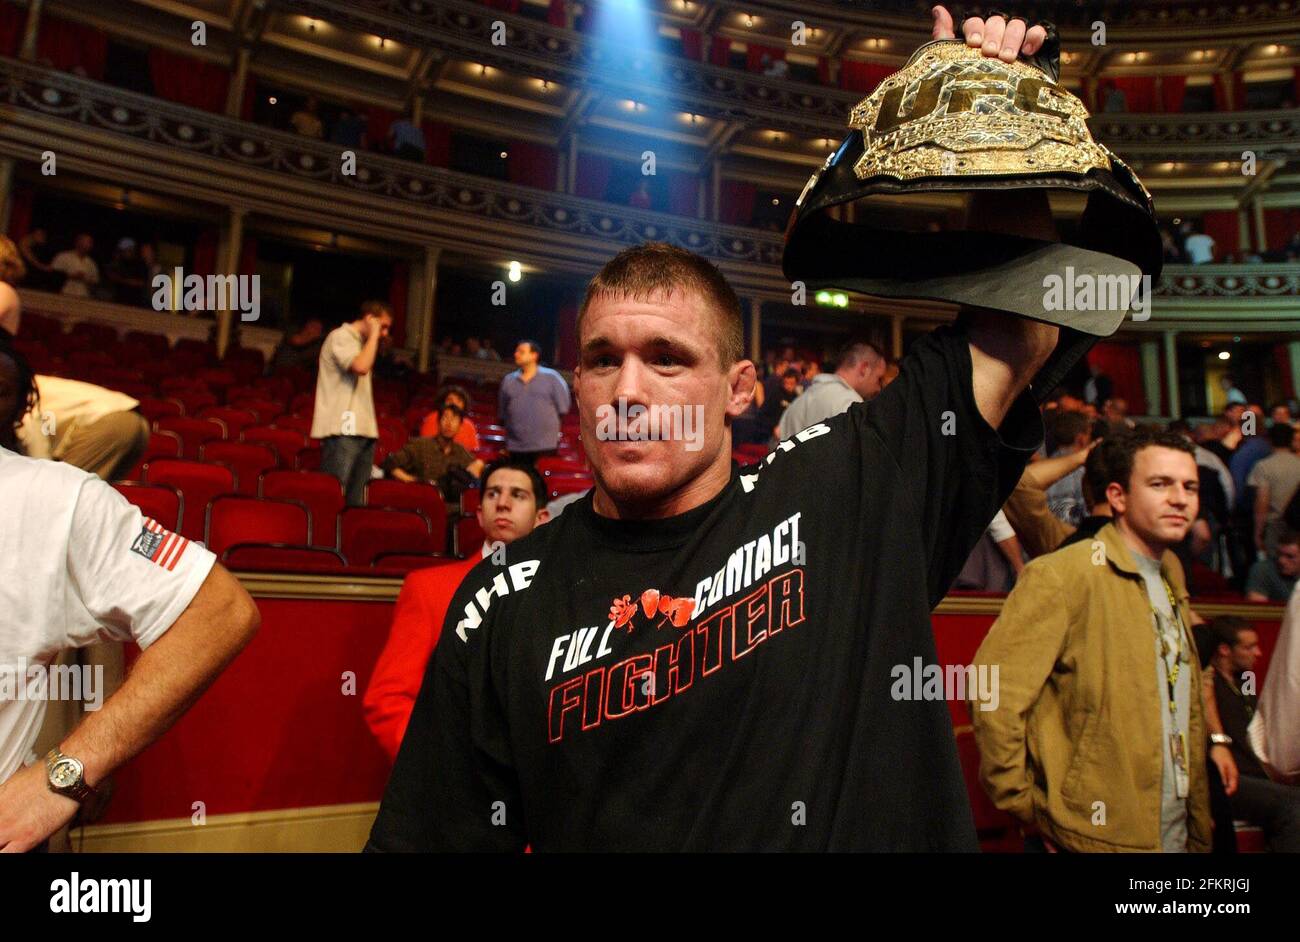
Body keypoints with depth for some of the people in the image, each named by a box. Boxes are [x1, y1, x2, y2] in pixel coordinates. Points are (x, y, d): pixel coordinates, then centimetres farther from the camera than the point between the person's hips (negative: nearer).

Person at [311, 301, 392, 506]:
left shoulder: (360, 342, 24)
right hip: (342, 429, -9)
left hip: (362, 429, 9)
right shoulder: (341, 337, -3)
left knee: (356, 498, 5)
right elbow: (361, 367, -21)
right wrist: (373, 336, -10)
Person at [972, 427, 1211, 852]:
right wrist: (1027, 809, -16)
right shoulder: (1063, 574, -16)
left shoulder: (1172, 576, 10)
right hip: (1090, 838, -7)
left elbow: (1186, 711, 17)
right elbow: (993, 690, -23)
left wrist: (1200, 832, 14)